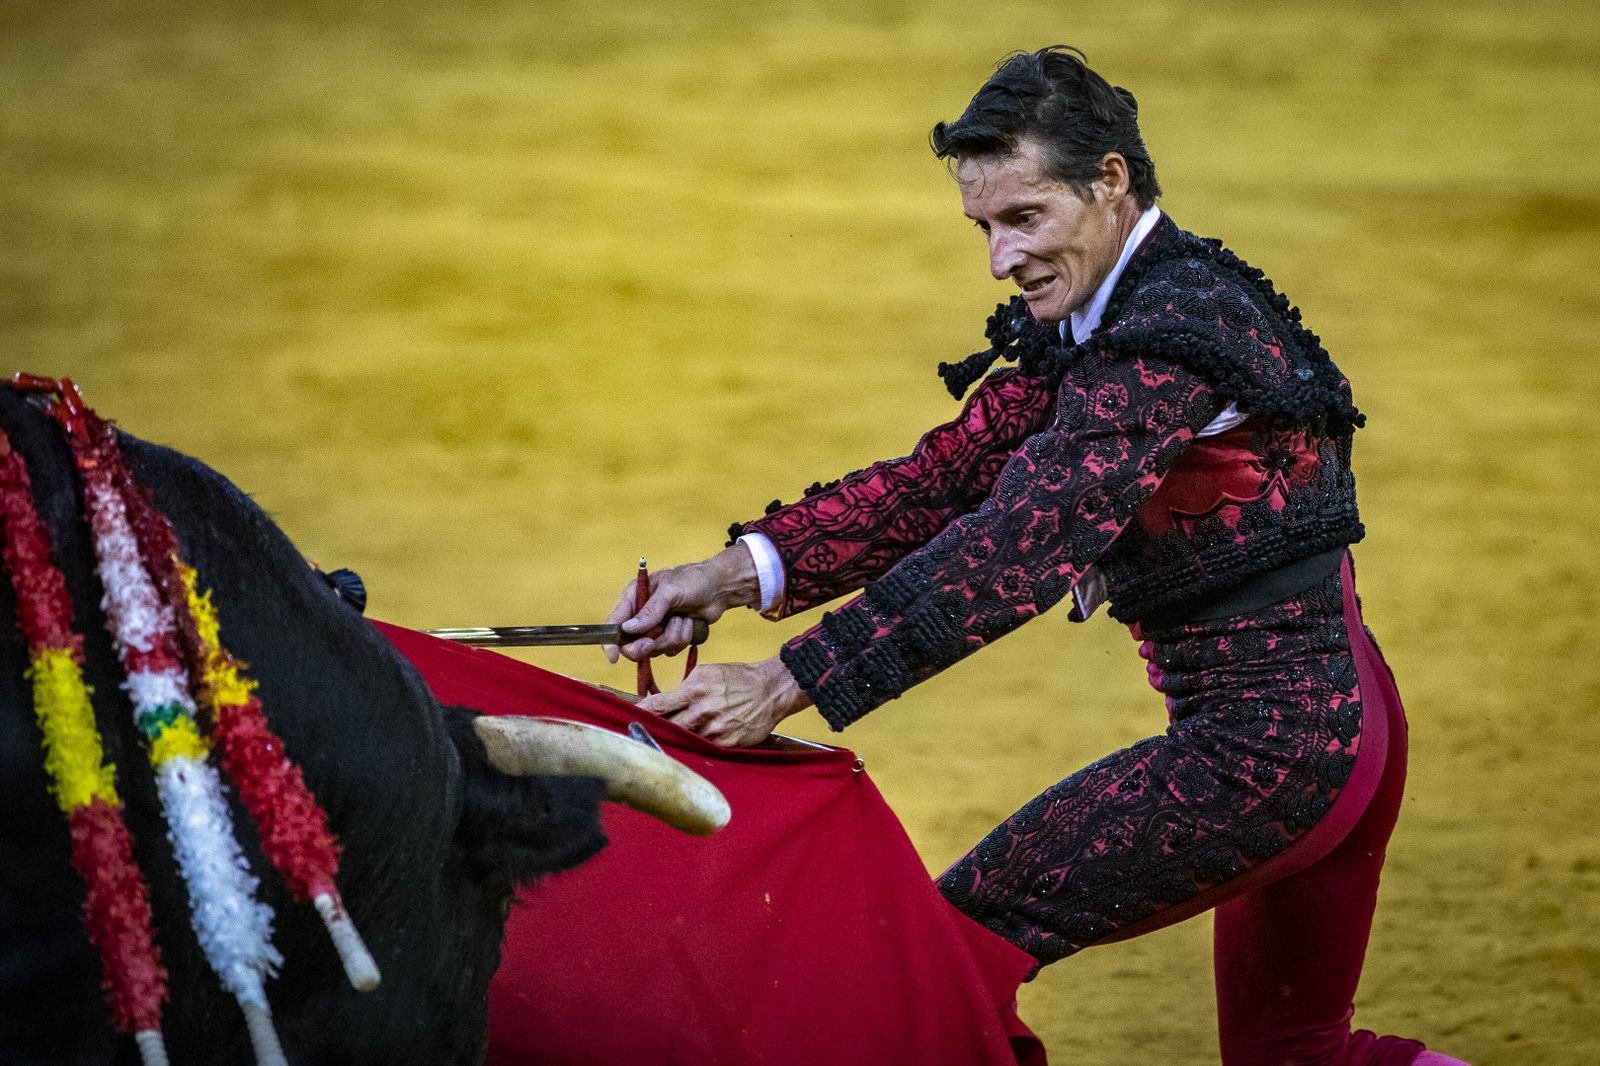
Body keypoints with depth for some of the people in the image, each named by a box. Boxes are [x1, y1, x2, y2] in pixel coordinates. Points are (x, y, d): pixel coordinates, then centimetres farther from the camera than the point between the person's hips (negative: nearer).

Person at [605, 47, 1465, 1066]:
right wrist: (741, 572, -11)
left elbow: (1022, 543, -29)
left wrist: (790, 685, -33)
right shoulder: (1098, 323, 11)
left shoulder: (1169, 333, -21)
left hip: (1264, 742, -11)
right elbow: (952, 475, 3)